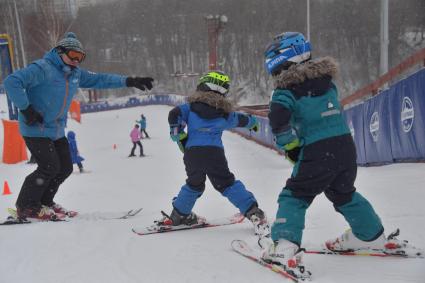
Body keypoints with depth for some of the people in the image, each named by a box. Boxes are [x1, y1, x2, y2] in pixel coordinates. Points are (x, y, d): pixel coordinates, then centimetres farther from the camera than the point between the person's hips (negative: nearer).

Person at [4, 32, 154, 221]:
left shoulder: (75, 74, 8)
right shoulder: (43, 68, -18)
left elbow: (99, 79, 13)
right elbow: (12, 82, -24)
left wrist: (129, 81, 6)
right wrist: (25, 109, -24)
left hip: (57, 130, 8)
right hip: (36, 129, -8)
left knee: (65, 168, 8)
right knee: (50, 167, -13)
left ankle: (44, 202, 27)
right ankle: (26, 207, 6)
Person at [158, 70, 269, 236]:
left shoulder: (191, 106, 12)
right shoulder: (224, 111, 13)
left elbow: (175, 114, 1)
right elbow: (241, 120, 30)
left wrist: (178, 135, 10)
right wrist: (253, 122, 51)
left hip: (191, 152, 2)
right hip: (214, 152, -1)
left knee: (194, 184, 23)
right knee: (227, 184, 7)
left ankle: (179, 215, 32)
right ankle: (253, 212, -2)